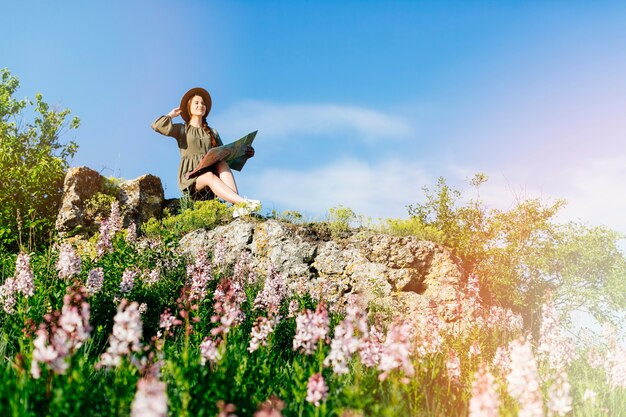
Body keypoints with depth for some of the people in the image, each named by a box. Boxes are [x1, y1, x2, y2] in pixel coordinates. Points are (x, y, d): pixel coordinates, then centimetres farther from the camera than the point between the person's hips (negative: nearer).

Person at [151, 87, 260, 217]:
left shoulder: (212, 132, 25)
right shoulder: (182, 129, 15)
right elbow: (157, 126, -2)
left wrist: (244, 153, -2)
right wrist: (172, 115, 14)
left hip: (211, 171, 3)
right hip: (190, 177, -3)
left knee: (222, 164, -30)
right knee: (209, 177, -37)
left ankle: (238, 207, -50)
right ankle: (243, 202, -59)